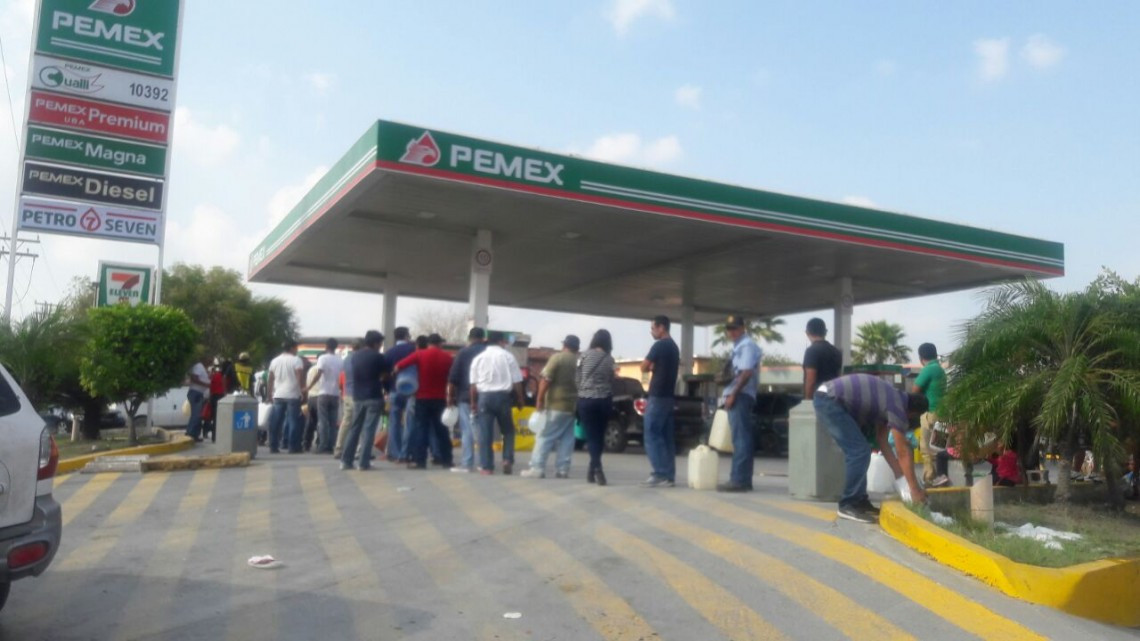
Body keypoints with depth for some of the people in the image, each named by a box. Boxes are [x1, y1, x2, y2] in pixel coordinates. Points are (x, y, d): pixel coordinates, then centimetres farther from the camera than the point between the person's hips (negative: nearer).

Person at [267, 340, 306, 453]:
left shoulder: (274, 361, 13)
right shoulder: (296, 360, -4)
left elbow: (270, 379, 14)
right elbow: (300, 377, -12)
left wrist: (270, 393, 20)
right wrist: (303, 390, -4)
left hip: (278, 395, 5)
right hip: (292, 395, -5)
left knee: (275, 422, 8)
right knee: (293, 421, -2)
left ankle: (273, 446, 9)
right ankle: (293, 447, -3)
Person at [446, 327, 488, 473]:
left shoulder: (464, 352, 0)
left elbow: (453, 378, -3)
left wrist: (450, 396, 4)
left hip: (466, 396, -2)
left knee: (467, 430, -1)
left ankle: (467, 464, -3)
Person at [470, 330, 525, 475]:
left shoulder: (478, 358, 7)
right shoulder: (508, 356, 1)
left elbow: (473, 384, 5)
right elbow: (517, 381, 0)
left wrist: (473, 401, 13)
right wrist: (519, 399, 11)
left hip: (484, 396, 1)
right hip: (502, 395, -1)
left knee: (485, 433, 3)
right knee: (508, 430, 15)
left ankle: (486, 466, 3)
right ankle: (508, 459, 3)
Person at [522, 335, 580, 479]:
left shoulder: (557, 358, -6)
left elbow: (546, 380, -12)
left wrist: (539, 401, -9)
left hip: (556, 405, -5)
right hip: (574, 406, 5)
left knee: (545, 437, -3)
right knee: (567, 439, 8)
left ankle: (537, 468, -6)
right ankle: (562, 470, 7)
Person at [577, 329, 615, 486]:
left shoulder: (586, 355, -2)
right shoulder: (609, 359, 0)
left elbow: (577, 378, 1)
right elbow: (611, 382, 0)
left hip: (585, 399, -1)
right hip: (603, 400, 1)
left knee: (591, 436, 0)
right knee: (599, 436, 13)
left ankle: (597, 468, -17)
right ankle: (593, 470, 20)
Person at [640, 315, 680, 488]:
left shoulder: (659, 345, -12)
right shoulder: (674, 347, 16)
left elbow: (644, 367, -9)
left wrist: (650, 365, 7)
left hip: (658, 396, -9)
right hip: (669, 396, 9)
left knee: (652, 436, -7)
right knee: (667, 437, 8)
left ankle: (660, 474, -10)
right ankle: (668, 475, 8)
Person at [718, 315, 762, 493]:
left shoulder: (747, 345, -9)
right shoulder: (738, 346, 21)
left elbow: (746, 373, -19)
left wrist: (733, 394, -20)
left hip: (740, 396, -10)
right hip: (738, 397, 10)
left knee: (740, 438, -11)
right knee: (743, 438, 10)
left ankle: (738, 480, -13)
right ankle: (744, 480, 14)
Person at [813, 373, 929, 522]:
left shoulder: (890, 399, 19)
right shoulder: (897, 406, -8)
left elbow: (881, 440, 23)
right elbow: (903, 453, -6)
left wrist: (899, 473, 25)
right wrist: (915, 489, 1)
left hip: (827, 399, 10)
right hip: (829, 400, -10)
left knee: (856, 451, 16)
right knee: (860, 452, -9)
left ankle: (859, 501, 21)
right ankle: (848, 505, -1)